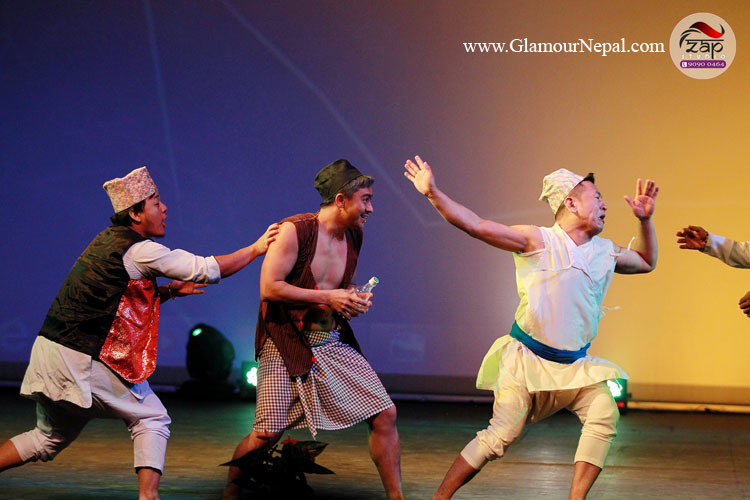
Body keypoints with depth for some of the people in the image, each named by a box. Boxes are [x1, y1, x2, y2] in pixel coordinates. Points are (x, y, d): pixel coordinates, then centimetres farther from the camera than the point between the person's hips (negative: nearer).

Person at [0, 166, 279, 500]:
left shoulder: (109, 240, 15)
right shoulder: (141, 251, -13)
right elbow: (207, 270, -11)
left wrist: (168, 291, 15)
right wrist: (256, 249, -1)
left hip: (52, 348, 9)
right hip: (83, 361, -9)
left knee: (51, 437, 22)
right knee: (152, 420, 4)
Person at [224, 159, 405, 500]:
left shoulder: (353, 237, 8)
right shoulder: (294, 230, -13)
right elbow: (269, 288, -20)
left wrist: (353, 302, 2)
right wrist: (327, 297, -18)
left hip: (333, 344, 6)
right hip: (286, 345, -6)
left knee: (385, 414, -1)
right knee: (267, 434, -9)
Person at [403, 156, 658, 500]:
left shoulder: (606, 252, 11)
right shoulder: (538, 241, -7)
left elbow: (646, 262, 29)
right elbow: (477, 226, -13)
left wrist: (645, 219, 13)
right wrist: (433, 193, -20)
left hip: (575, 365, 6)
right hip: (527, 359, -5)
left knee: (605, 416, -16)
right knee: (500, 436, -11)